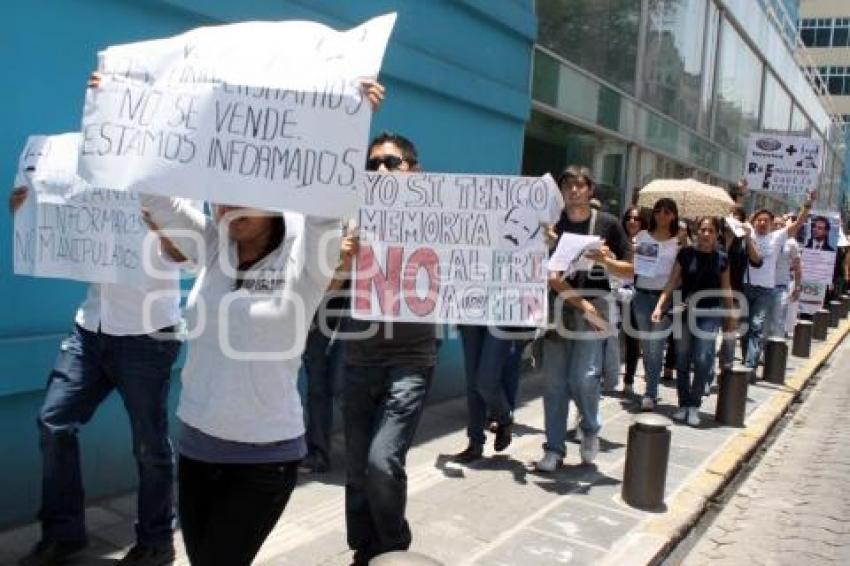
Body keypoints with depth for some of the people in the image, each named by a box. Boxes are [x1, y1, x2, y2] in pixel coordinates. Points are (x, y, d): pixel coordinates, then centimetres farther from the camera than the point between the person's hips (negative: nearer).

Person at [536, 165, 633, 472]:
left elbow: (630, 269, 4)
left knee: (583, 377, -9)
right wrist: (578, 301, -17)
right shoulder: (552, 223, 3)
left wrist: (605, 261, -16)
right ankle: (554, 448, 15)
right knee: (555, 382, 3)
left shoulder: (607, 223, 2)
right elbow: (548, 273, -6)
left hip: (594, 305, -2)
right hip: (558, 306, 2)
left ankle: (590, 429, 21)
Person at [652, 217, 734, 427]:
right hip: (685, 312, 0)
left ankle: (694, 405, 6)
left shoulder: (722, 258, 4)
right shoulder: (685, 253, 0)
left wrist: (731, 316, 13)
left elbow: (726, 289, 12)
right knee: (682, 360, 5)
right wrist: (659, 306, -9)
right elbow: (672, 283, 0)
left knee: (703, 360, -7)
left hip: (709, 314, 0)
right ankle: (684, 404, 17)